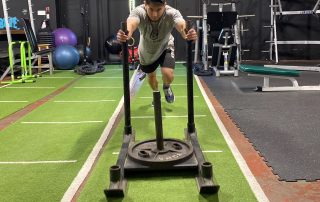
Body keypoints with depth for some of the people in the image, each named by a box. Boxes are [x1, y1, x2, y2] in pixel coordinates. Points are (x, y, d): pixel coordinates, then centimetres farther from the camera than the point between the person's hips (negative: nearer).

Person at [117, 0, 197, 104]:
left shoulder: (172, 13, -36)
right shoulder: (139, 11, -36)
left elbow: (181, 24, -56)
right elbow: (131, 23, -57)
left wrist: (187, 34, -80)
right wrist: (127, 34, -81)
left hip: (165, 47, -1)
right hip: (147, 50, 1)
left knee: (168, 75, -19)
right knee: (151, 76, 17)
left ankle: (166, 87, 19)